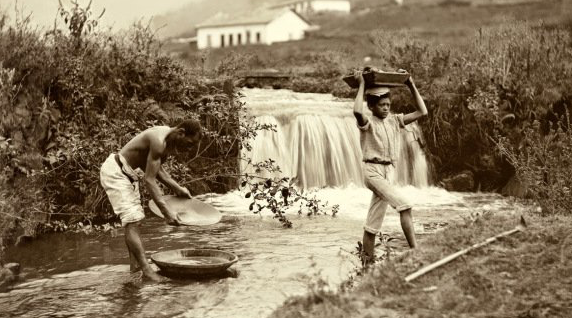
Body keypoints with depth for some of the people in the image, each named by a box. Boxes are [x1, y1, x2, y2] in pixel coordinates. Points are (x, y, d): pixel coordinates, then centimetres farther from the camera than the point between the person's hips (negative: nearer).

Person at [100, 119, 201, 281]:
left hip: (126, 173, 11)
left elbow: (155, 167, 14)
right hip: (115, 171, -11)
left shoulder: (170, 140, 2)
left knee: (134, 221, 12)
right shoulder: (159, 141, -28)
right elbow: (149, 179, -28)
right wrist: (166, 211, -29)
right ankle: (146, 270, -22)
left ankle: (135, 266, 17)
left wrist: (176, 188, 8)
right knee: (132, 221, -17)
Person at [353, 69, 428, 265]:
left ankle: (367, 262, 14)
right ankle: (414, 249, -24)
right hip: (373, 171, -6)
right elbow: (357, 111, -30)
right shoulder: (368, 123, -6)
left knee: (373, 222, 9)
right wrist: (362, 85, -20)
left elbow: (422, 112, 9)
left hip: (389, 171, 6)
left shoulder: (394, 121, 11)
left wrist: (412, 86, 7)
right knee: (404, 206, -22)